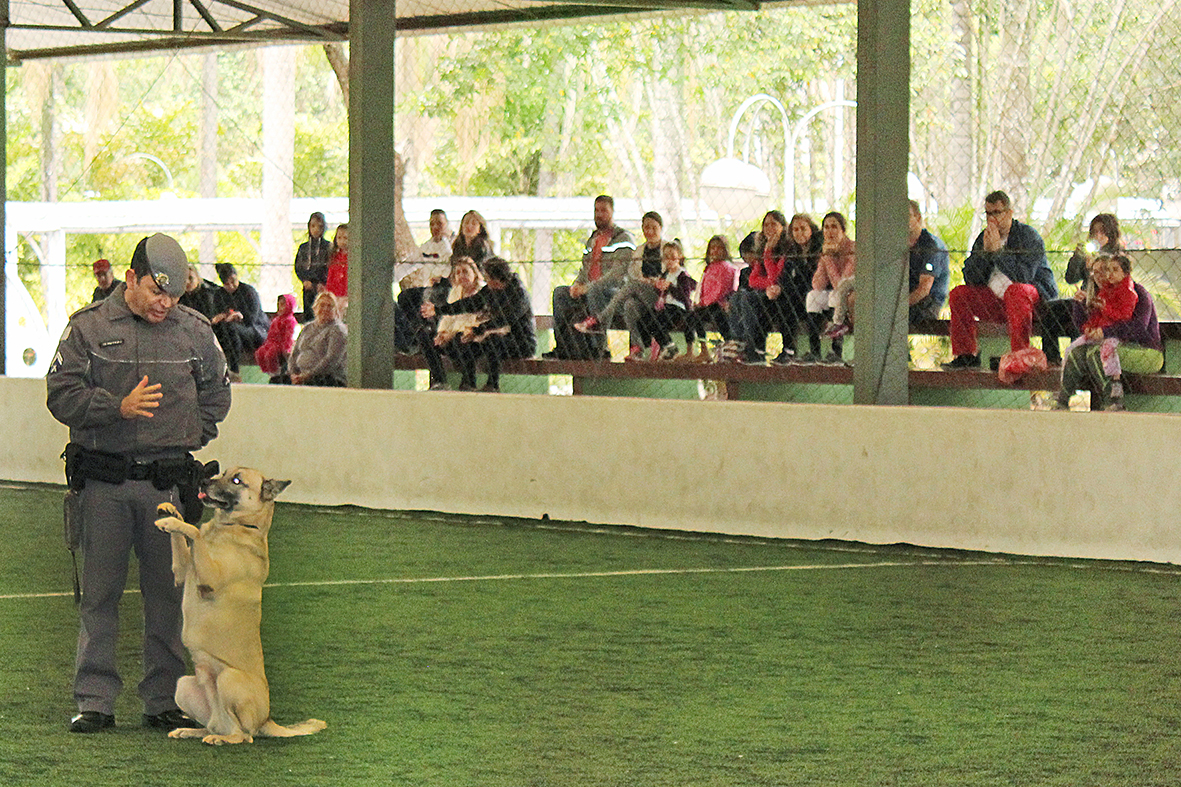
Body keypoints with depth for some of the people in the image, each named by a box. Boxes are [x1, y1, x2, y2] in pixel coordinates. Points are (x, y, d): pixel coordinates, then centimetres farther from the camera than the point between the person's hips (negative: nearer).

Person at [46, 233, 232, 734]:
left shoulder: (193, 330, 8)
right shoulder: (89, 326, 2)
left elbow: (216, 393, 22)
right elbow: (61, 395, -4)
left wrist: (190, 435, 9)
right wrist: (119, 408, -16)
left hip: (168, 481, 2)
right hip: (103, 480, -1)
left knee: (169, 593, 3)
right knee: (99, 593, 1)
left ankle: (165, 701, 11)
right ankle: (94, 701, 7)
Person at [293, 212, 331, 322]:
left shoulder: (328, 246, 3)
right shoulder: (303, 247, 13)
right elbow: (298, 267, 11)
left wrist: (322, 284, -12)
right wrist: (305, 281, -5)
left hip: (322, 287, -3)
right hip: (308, 287, 3)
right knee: (308, 315, -1)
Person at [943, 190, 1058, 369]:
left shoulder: (1028, 235, -9)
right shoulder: (984, 237, 9)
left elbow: (1023, 276, -24)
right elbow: (970, 278, 1)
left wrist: (998, 249, -22)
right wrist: (985, 250, -12)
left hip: (1037, 297, -6)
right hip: (997, 302, 6)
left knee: (1015, 290, -38)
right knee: (958, 294, -5)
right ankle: (966, 355, -8)